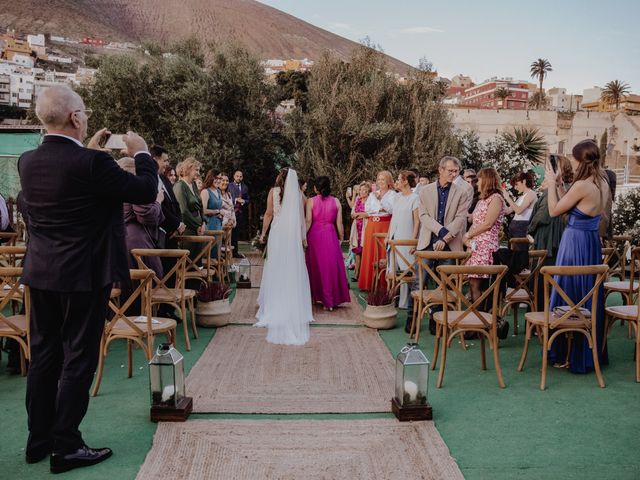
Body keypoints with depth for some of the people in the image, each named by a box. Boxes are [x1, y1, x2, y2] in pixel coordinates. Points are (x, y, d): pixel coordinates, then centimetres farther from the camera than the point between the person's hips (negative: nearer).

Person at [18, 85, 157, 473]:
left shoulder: (28, 161, 1)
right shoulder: (92, 163, -21)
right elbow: (147, 192, -13)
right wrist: (142, 153, 2)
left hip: (40, 274, 7)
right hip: (84, 276, -7)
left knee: (43, 355, 16)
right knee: (78, 359, 4)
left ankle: (39, 440, 28)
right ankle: (66, 447, 13)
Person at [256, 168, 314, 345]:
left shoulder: (273, 191, -1)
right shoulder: (298, 194, 2)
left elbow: (268, 214, -2)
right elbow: (301, 217, 1)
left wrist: (263, 233, 7)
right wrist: (304, 237, 6)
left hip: (277, 234, -1)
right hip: (294, 236, 1)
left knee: (276, 270, 6)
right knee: (294, 272, 6)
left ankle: (274, 308, 11)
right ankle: (294, 309, 10)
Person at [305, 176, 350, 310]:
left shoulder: (311, 201, -6)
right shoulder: (336, 201, -1)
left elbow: (308, 221, -8)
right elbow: (339, 223, -1)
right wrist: (341, 237, 10)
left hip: (315, 235, 0)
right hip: (330, 235, 1)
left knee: (317, 265, 13)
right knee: (331, 265, 6)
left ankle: (317, 296, 21)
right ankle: (332, 300, 7)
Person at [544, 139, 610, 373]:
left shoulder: (581, 185, -21)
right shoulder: (603, 184, 5)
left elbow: (554, 211, -12)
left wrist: (552, 184, -3)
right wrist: (559, 185, 11)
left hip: (575, 243, -8)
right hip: (592, 242, 8)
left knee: (569, 297, 3)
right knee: (589, 297, 16)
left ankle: (569, 355, 13)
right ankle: (591, 352, 27)